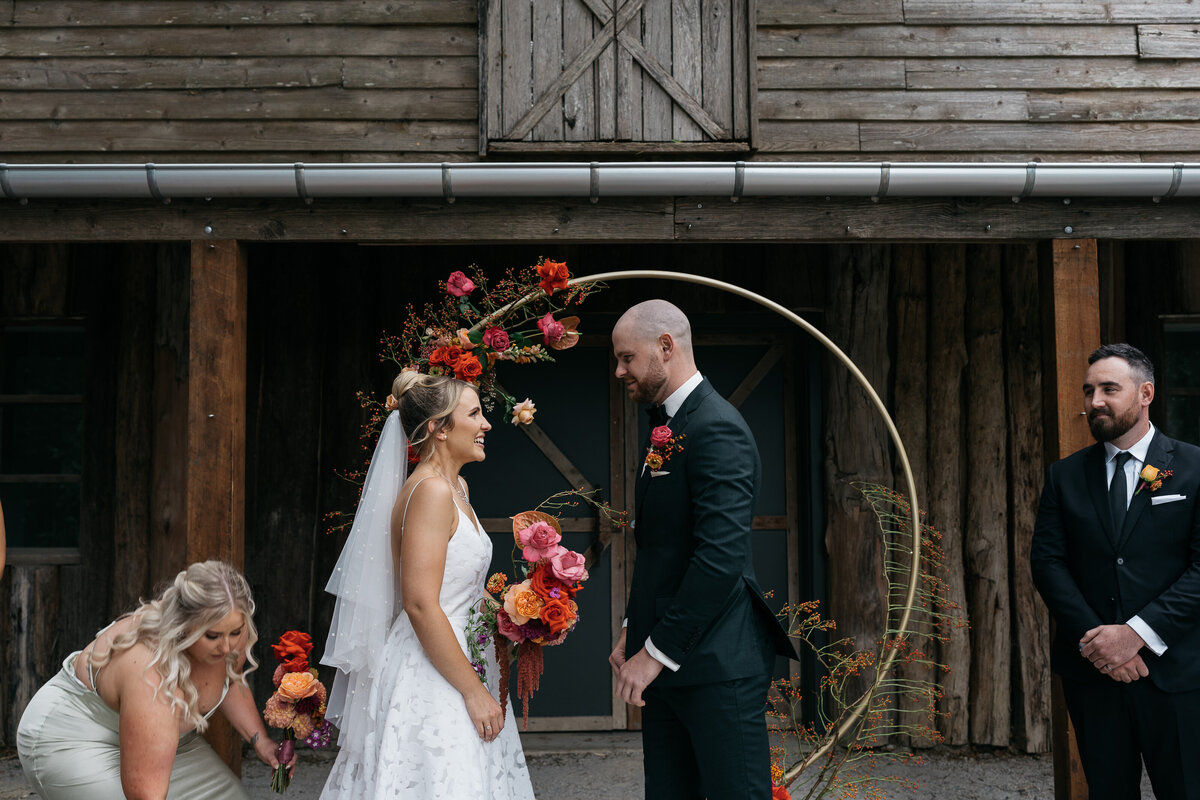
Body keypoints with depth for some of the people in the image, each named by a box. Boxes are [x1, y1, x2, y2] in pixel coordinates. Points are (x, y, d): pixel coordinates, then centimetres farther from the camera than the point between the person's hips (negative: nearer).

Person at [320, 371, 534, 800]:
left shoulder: (456, 487, 12)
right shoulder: (431, 491, -18)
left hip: (456, 662, 10)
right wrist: (474, 691, -20)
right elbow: (421, 605, -23)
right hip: (431, 680, -10)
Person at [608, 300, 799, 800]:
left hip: (718, 665, -9)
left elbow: (720, 556, -24)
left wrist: (658, 651, -18)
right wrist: (634, 630, 13)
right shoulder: (668, 428, 16)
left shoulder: (716, 428, -15)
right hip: (670, 663, 9)